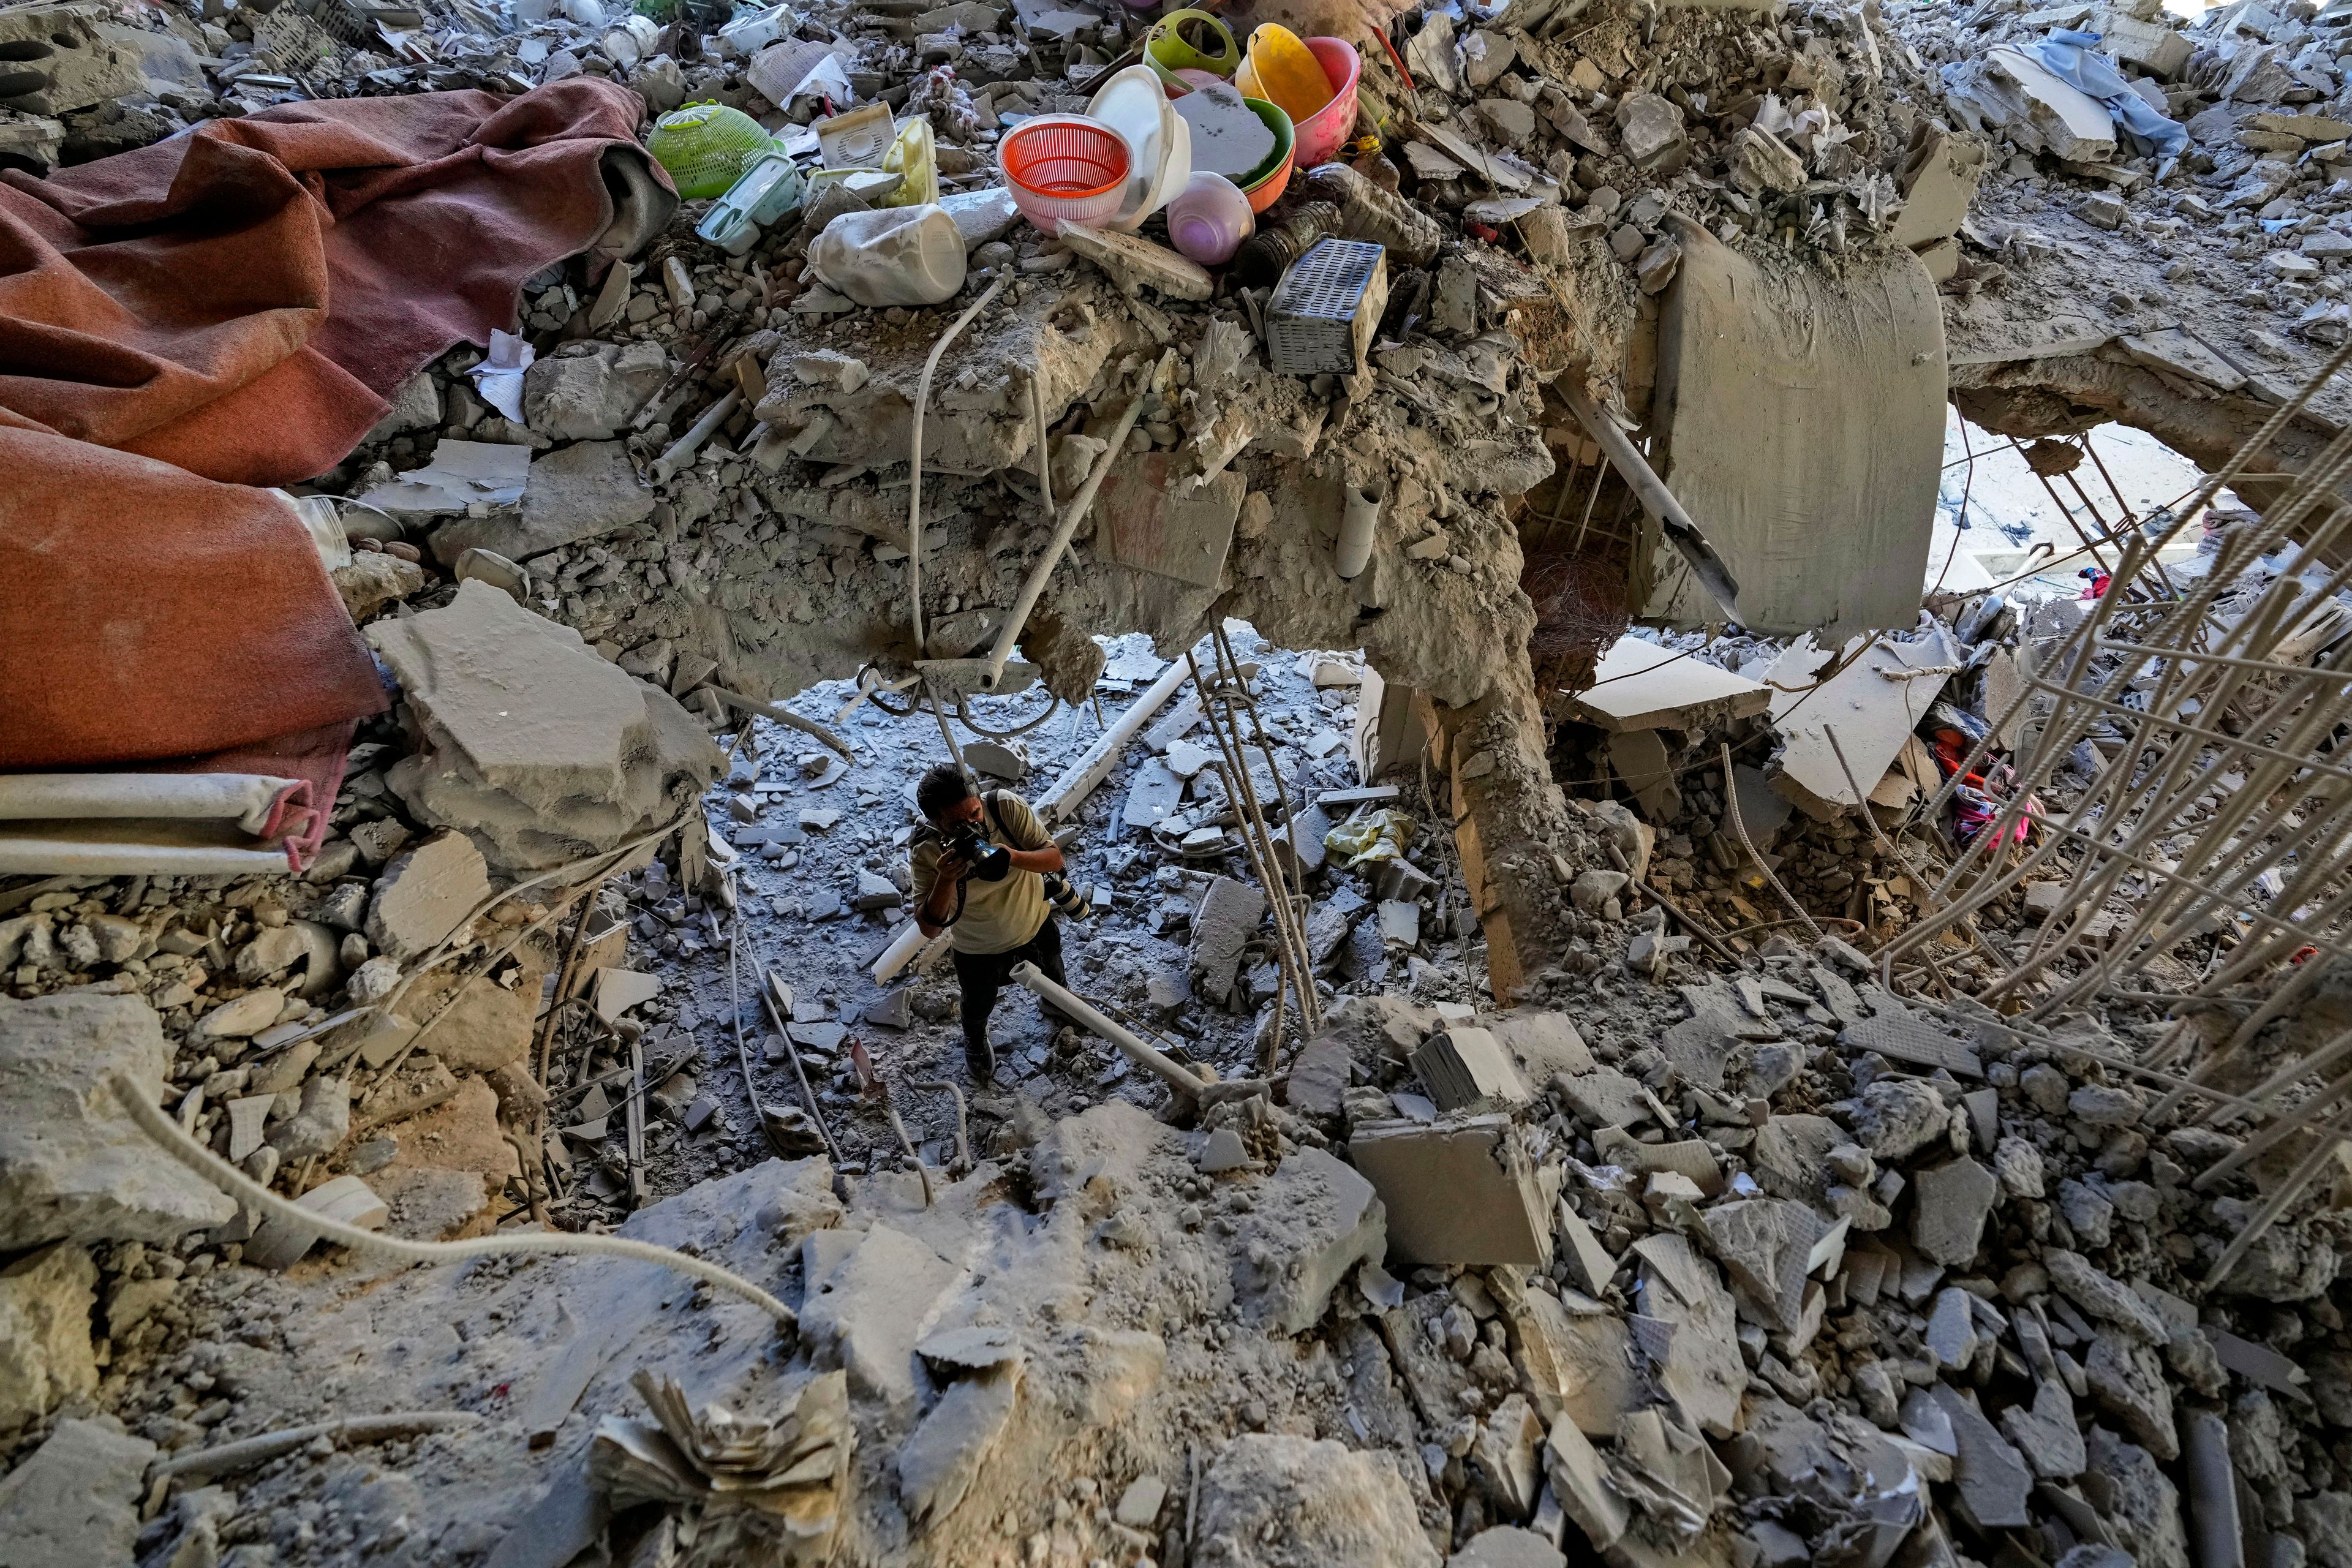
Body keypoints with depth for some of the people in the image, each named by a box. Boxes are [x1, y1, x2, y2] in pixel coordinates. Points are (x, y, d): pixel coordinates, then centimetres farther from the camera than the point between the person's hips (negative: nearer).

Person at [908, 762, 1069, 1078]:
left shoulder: (1007, 806, -32)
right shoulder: (925, 853, -34)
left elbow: (1055, 859, -26)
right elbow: (930, 928, -31)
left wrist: (1012, 856, -46)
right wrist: (945, 880, -49)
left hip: (1036, 923, 2)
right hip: (978, 950, -1)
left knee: (1052, 969, 34)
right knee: (979, 1006, 27)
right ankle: (975, 1041, 64)